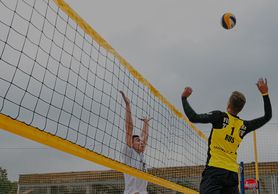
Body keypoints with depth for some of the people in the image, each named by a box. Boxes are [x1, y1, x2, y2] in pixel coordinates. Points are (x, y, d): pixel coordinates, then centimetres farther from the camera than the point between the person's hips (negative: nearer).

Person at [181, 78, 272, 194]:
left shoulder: (220, 117, -3)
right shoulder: (244, 126, 11)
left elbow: (193, 117, -7)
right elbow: (267, 116, 24)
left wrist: (184, 98, 7)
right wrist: (265, 93, 27)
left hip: (215, 170, -5)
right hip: (233, 173, 5)